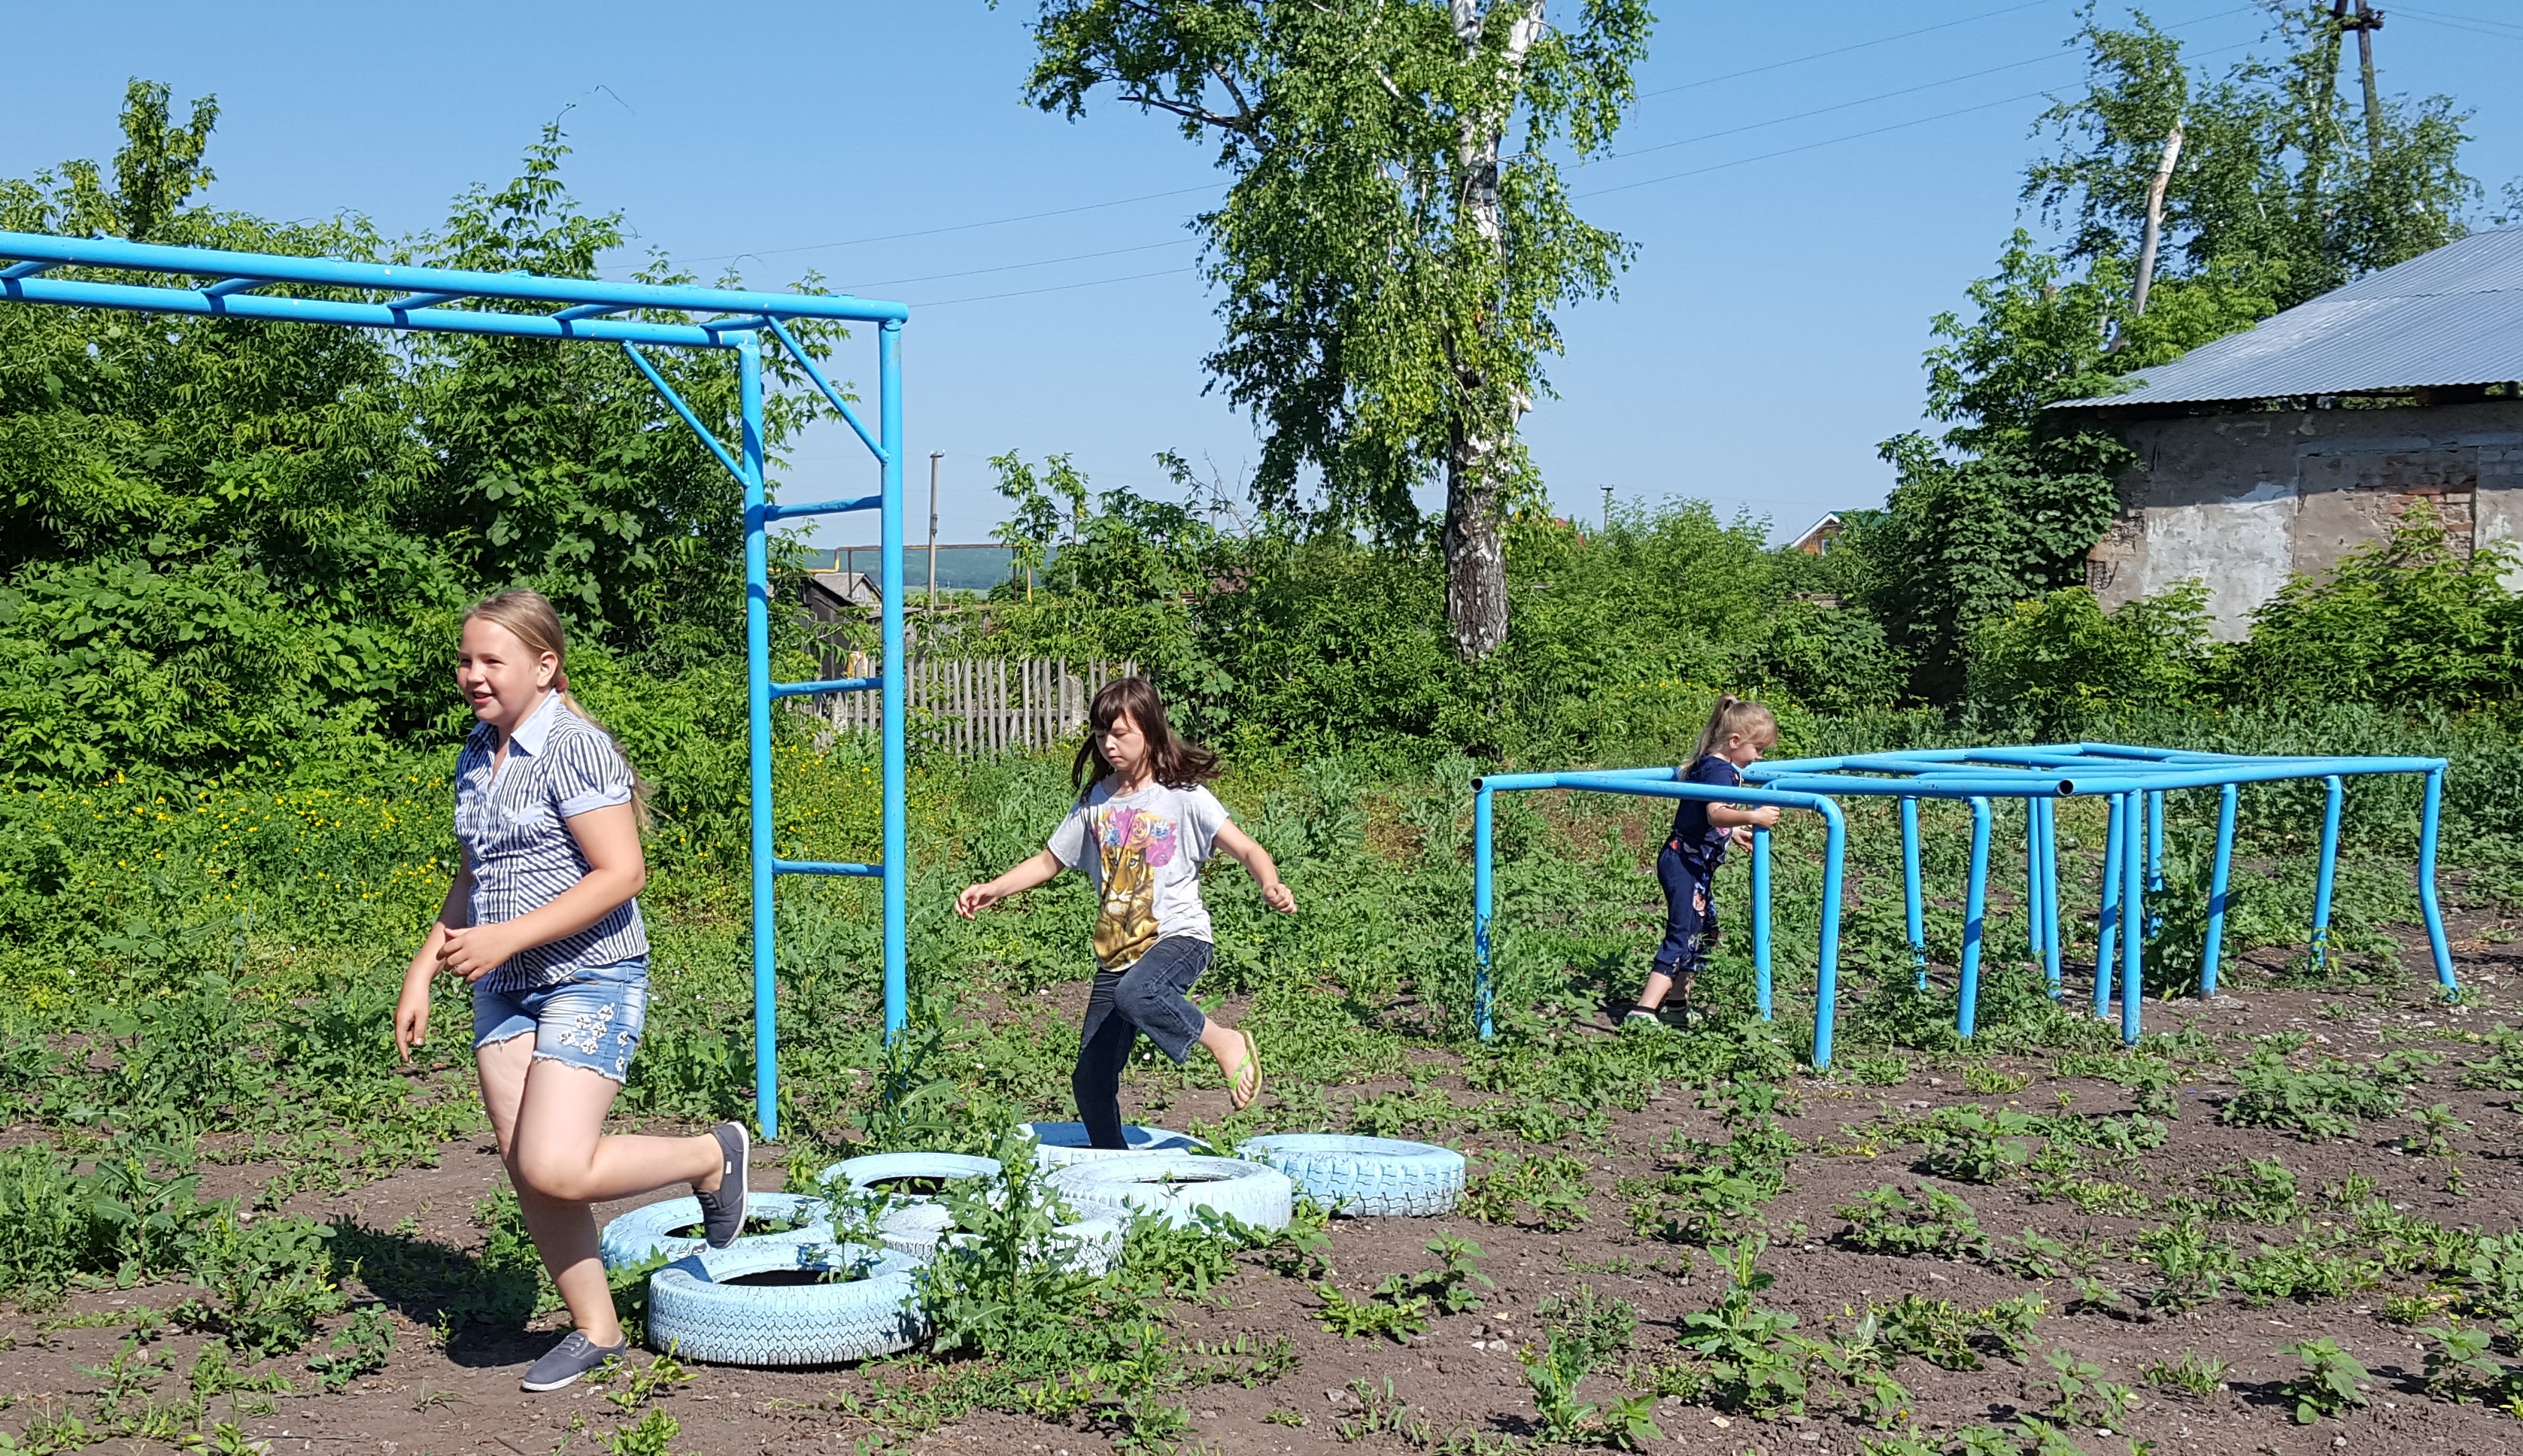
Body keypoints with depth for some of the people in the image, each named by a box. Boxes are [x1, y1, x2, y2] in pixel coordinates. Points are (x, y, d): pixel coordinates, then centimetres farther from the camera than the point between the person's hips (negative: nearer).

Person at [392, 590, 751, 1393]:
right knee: (527, 1176, 6)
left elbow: (622, 874, -20)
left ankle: (713, 1155, 6)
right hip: (503, 992, 8)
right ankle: (595, 1329, 21)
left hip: (590, 980, -8)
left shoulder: (575, 747, -14)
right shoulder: (477, 754, 12)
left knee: (557, 1170, -18)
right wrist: (424, 971, 17)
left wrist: (508, 936, -22)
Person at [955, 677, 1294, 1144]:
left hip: (1178, 938, -6)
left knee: (1136, 992, -39)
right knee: (1091, 1081, 3)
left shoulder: (1184, 797, -5)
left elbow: (1246, 849, -11)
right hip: (1116, 953, 6)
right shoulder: (1095, 802, 9)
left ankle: (1223, 1041, -17)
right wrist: (991, 890, 7)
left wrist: (1270, 886, -31)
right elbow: (1050, 861, 19)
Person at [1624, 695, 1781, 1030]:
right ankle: (1642, 1012, -18)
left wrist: (1733, 831, 42)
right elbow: (1715, 814, -36)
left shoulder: (1711, 766, 15)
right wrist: (1752, 817, -50)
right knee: (1683, 936, -13)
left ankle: (1678, 1005, 30)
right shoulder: (1720, 770, -17)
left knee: (1703, 931, 20)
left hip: (1693, 865, 11)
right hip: (1685, 863, -11)